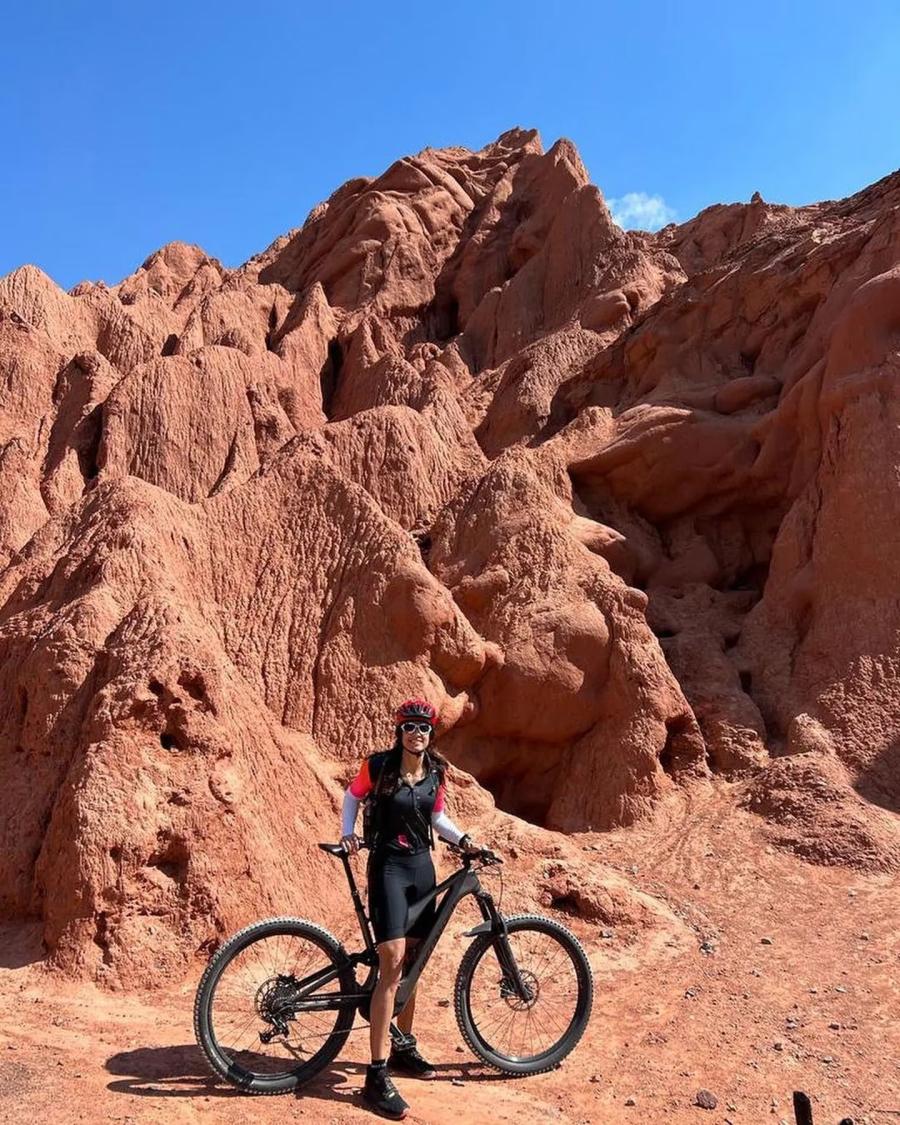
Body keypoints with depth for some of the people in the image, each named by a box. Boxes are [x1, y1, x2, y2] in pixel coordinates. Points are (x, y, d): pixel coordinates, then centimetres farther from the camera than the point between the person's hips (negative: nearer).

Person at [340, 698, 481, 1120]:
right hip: (388, 867, -5)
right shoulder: (378, 765, -11)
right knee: (392, 967, -13)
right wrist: (347, 832, -8)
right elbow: (353, 796, 6)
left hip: (422, 868, 5)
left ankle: (405, 1046, 33)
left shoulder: (435, 773, 2)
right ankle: (377, 1076, -7)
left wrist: (463, 839, 2)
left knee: (411, 965, 15)